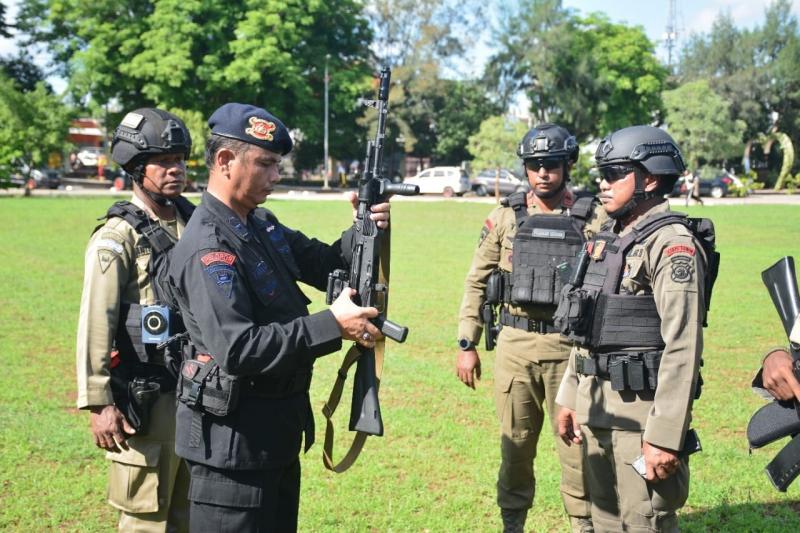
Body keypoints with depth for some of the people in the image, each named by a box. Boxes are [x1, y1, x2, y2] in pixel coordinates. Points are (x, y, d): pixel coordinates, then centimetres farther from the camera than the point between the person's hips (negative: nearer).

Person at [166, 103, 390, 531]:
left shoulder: (263, 224, 8)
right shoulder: (207, 248, -21)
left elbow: (325, 265, 17)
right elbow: (236, 349, -29)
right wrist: (333, 326, -27)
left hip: (278, 430, 10)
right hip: (233, 438, -9)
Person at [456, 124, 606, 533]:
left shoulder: (594, 219, 0)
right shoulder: (504, 218, 4)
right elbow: (477, 283, 8)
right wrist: (466, 344, 5)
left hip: (571, 346, -2)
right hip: (514, 345, 2)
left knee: (577, 444, 4)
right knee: (515, 444, 12)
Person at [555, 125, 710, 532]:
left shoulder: (671, 243, -14)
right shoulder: (608, 239, 13)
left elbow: (682, 348, -21)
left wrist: (665, 437, -23)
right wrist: (570, 398, 17)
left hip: (642, 408, -8)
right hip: (597, 407, 9)